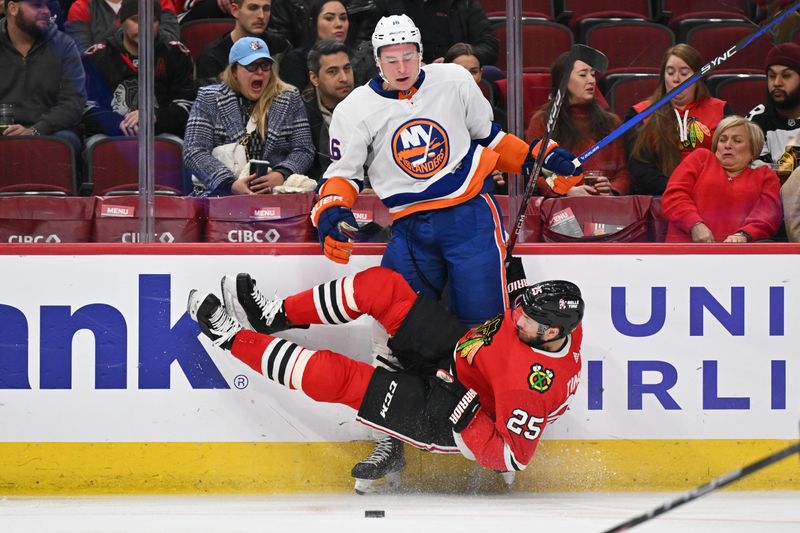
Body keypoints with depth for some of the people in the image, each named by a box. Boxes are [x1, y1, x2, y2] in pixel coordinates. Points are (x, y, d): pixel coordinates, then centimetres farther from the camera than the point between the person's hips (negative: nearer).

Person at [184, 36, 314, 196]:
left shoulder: (289, 99, 11)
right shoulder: (209, 99, 5)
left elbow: (303, 151, 6)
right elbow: (194, 152, -6)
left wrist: (281, 175, -17)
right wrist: (232, 184, -22)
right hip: (220, 192, -3)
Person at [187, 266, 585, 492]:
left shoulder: (532, 386, -38)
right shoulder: (561, 323, -16)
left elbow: (511, 457, -32)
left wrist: (461, 413, -34)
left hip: (444, 420, -8)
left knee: (331, 376, -14)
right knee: (379, 285, -5)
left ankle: (235, 339, 9)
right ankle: (279, 317, 13)